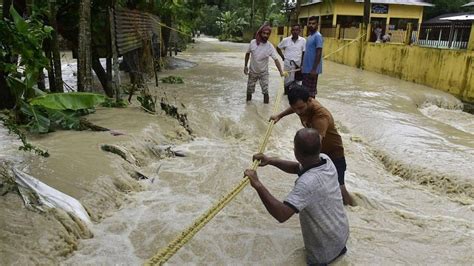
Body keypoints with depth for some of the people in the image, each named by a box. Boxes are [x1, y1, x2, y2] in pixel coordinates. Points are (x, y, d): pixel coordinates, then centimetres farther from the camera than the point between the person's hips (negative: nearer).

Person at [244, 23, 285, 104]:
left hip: (264, 72, -2)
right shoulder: (253, 42, -14)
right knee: (249, 89, 15)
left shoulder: (270, 47, -19)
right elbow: (247, 54, 2)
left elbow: (276, 59, -23)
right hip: (252, 71, 2)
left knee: (265, 90, 2)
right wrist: (245, 66, 0)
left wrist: (281, 71, -35)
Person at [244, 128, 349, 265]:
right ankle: (339, 249, 59)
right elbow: (297, 167, 0)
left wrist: (257, 184, -48)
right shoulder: (325, 160, -16)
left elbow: (281, 214, -51)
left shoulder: (308, 182, -43)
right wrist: (270, 160, -13)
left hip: (325, 245, -7)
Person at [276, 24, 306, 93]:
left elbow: (304, 53, 0)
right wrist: (283, 57, 4)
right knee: (287, 82, 8)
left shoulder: (303, 41, -3)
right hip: (288, 65, 0)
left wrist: (302, 65, -5)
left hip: (298, 65, 0)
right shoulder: (286, 40, -1)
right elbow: (278, 48, 12)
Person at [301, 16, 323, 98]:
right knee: (305, 90, 13)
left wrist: (314, 69, -23)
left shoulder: (318, 36, -13)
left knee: (311, 91, -2)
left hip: (312, 69, -9)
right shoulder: (309, 36, 15)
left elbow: (319, 53, -19)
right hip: (306, 68, 9)